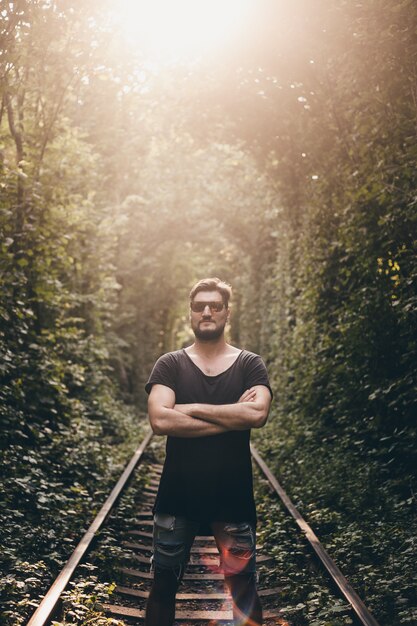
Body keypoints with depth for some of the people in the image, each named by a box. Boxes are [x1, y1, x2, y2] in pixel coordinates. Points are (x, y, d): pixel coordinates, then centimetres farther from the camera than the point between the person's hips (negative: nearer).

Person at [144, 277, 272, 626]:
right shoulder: (170, 365, 0)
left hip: (234, 498, 0)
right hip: (177, 497, 1)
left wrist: (191, 408, -15)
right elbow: (160, 420, -17)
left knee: (244, 588, 9)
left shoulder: (250, 365, 1)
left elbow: (258, 414, -18)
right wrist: (232, 417, -17)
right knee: (164, 584, 14)